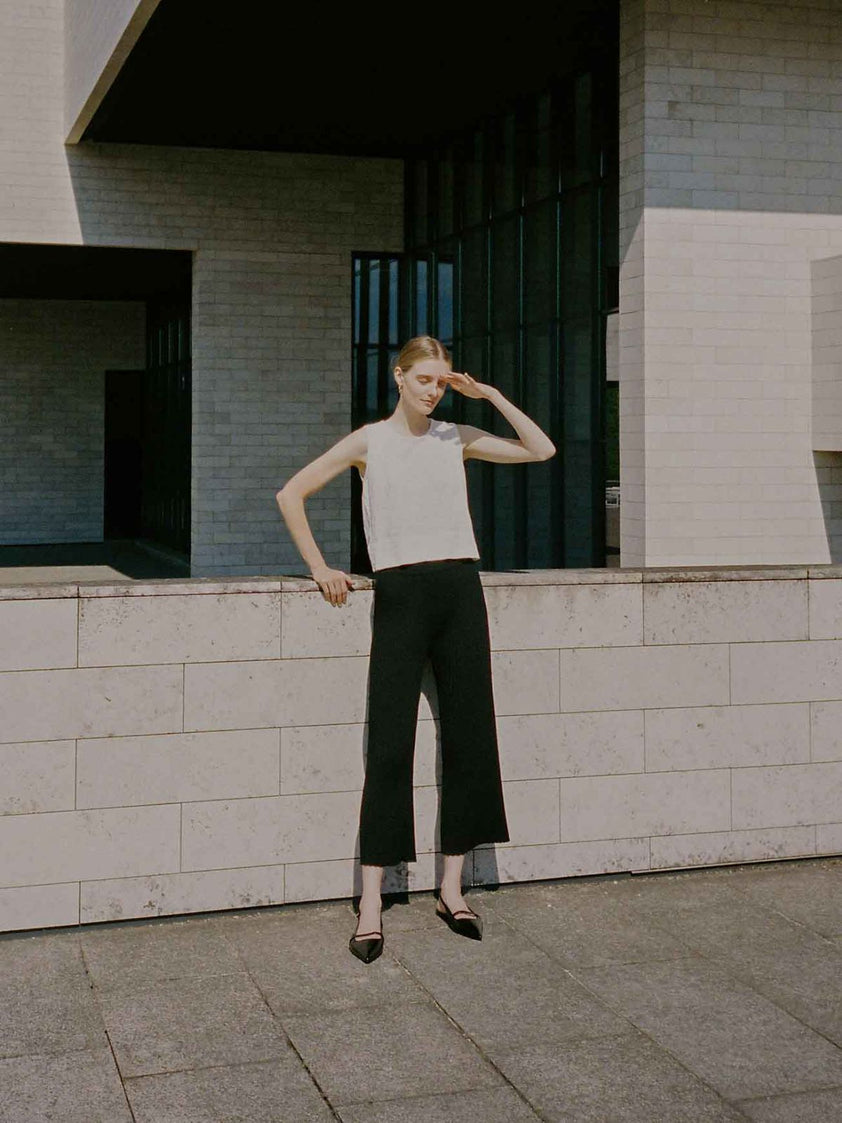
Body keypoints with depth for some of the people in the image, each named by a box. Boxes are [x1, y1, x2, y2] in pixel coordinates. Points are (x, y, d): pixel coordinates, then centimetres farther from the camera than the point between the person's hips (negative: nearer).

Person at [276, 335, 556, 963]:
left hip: (460, 588, 4)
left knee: (468, 739, 4)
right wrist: (320, 567, 2)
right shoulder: (370, 442, 5)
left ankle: (452, 888, 16)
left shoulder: (456, 438, 13)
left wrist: (488, 394, 6)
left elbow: (541, 450, 12)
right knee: (390, 745, -6)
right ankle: (371, 904, -2)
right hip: (401, 592, -3)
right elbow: (291, 495, 8)